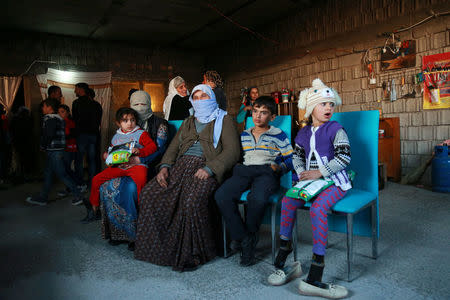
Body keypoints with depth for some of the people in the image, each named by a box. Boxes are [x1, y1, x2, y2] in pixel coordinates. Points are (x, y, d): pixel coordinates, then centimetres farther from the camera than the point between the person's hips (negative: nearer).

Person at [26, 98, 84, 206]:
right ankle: (43, 198, 25)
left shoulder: (50, 119, -15)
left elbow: (48, 135, -23)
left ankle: (78, 196, -2)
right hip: (57, 150, 10)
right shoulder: (57, 118, 16)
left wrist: (43, 146, -8)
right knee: (48, 174, 16)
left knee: (62, 174, -6)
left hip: (54, 151, -10)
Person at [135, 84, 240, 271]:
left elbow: (232, 152, -2)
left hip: (205, 168, -5)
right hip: (180, 165, 6)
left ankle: (193, 254, -18)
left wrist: (209, 169, -18)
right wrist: (165, 166, 1)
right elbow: (173, 147, 22)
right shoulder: (188, 122, 30)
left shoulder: (224, 120, 11)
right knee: (149, 194, -18)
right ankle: (156, 248, -7)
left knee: (192, 200, -35)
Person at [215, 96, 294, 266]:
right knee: (221, 196, -26)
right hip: (244, 171, 4)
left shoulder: (278, 135, 13)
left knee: (257, 198, -38)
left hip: (266, 172, -4)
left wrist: (280, 167, -8)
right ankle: (244, 239, -15)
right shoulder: (244, 135, 26)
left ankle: (250, 235, -7)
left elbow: (291, 158, 9)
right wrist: (235, 167, 11)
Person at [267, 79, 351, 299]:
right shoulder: (303, 133, 14)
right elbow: (297, 156, 23)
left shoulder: (335, 129, -2)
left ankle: (314, 278, -29)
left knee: (318, 207, -32)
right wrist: (302, 172, 2)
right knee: (287, 201, -20)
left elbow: (344, 156, -10)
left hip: (334, 182, -5)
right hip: (310, 180, 5)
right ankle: (282, 261, -8)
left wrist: (320, 172, -16)